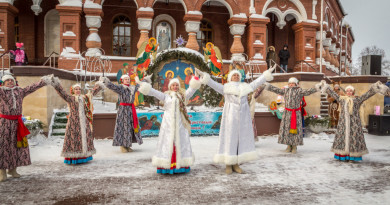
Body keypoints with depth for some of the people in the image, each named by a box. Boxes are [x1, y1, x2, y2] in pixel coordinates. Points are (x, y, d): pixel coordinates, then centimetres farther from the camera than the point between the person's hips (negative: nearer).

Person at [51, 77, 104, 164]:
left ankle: (84, 156, 16)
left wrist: (98, 87, 33)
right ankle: (73, 157, -2)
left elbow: (92, 93, 29)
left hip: (84, 122, 5)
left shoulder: (85, 98, 15)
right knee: (74, 137, -6)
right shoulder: (70, 98, 1)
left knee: (85, 137, 7)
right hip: (74, 122, -5)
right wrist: (56, 85, -24)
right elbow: (62, 93, -12)